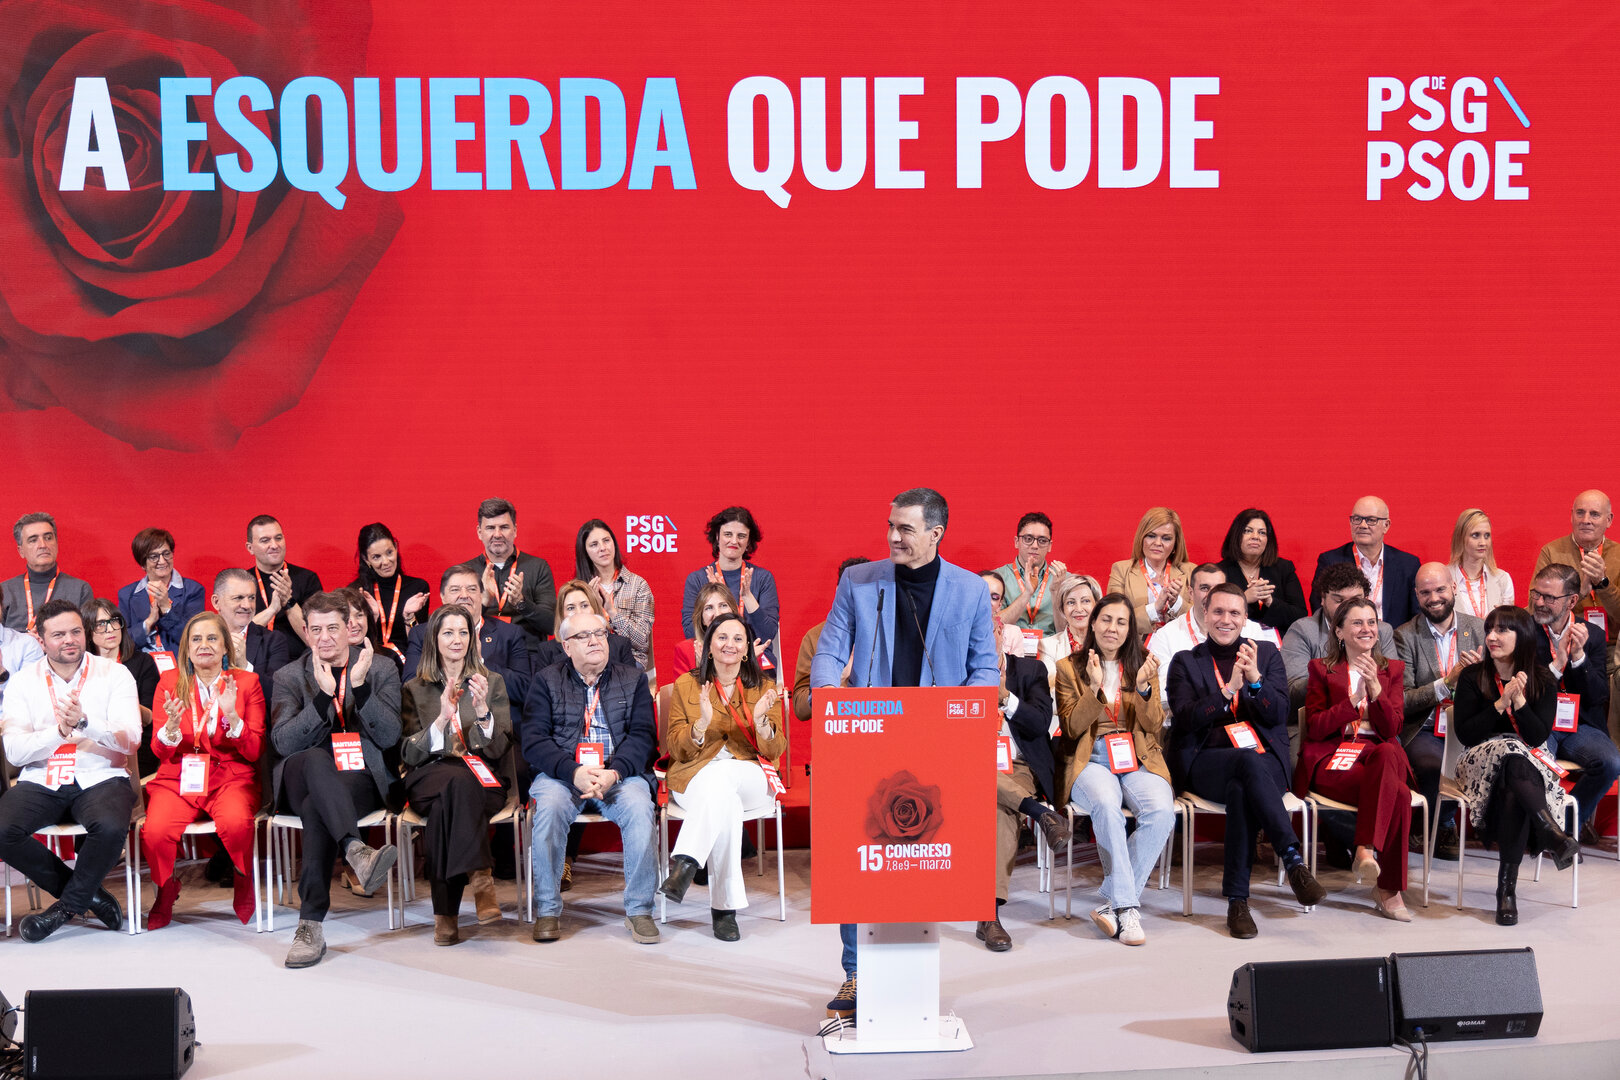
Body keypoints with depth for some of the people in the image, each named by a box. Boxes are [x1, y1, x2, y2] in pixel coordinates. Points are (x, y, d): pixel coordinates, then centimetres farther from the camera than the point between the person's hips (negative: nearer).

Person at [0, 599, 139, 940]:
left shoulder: (114, 674, 3)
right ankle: (89, 894, -6)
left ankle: (68, 906, -5)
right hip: (41, 781, 2)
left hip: (100, 777, -2)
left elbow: (129, 741, -8)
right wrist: (60, 732, -19)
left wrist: (84, 722, -25)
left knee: (111, 828, -35)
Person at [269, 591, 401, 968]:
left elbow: (389, 737, 0)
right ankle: (356, 851, -59)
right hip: (303, 780, 0)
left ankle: (311, 925, -39)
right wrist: (323, 695, -15)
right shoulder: (289, 677, 14)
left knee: (317, 808, -36)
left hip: (359, 781, 0)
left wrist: (360, 686, -13)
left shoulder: (381, 671, 14)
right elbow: (283, 742, -2)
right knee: (316, 759, -39)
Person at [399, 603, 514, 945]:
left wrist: (482, 711, -15)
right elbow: (408, 753, 2)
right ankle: (480, 877, -42)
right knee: (458, 781, -38)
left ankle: (446, 914, -39)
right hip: (429, 779, 0)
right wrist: (442, 718, -13)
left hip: (484, 781, 0)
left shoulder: (493, 683, 15)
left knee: (445, 804, -37)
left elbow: (498, 748, 4)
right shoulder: (414, 689, 14)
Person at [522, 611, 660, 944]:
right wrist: (574, 772, -17)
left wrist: (614, 772, -16)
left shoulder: (633, 679, 14)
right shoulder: (546, 680, 11)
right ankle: (547, 910, -20)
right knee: (548, 806, -32)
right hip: (562, 775, 0)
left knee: (639, 807, -31)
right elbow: (534, 741, 0)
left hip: (620, 775, 0)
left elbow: (643, 736, 3)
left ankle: (639, 910, -20)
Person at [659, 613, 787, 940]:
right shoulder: (686, 685, 12)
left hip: (752, 778, 0)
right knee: (724, 801, -37)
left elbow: (775, 752, 6)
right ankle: (725, 907, -39)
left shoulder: (764, 688, 13)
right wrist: (701, 725, -15)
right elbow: (677, 749, 5)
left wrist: (761, 721, -15)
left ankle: (684, 864, -46)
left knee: (719, 777, -37)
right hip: (696, 776, 0)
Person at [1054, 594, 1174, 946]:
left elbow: (1155, 727, 8)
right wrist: (1095, 688, -13)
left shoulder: (1143, 665, 17)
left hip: (1138, 759, 2)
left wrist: (1143, 688, -10)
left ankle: (1113, 904, -22)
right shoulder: (1069, 667, 11)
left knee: (1161, 812, -31)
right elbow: (1072, 728, 2)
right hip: (1091, 760, -2)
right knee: (1106, 805, -37)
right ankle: (1127, 907, -33)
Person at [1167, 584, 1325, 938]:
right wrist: (1229, 689, -17)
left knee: (1241, 789, -37)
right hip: (1206, 764, -1)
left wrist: (1255, 679, -15)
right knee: (1248, 762, -38)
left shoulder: (1267, 653, 18)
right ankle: (1294, 861, -45)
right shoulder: (1185, 662, 14)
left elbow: (1280, 714, 4)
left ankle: (1237, 899, -37)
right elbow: (1185, 719, -3)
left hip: (1264, 760, 1)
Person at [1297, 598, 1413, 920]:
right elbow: (1314, 729, 0)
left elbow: (1392, 729, 3)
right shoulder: (1322, 669, 13)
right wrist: (1354, 700, -12)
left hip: (1380, 754, 2)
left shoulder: (1392, 670, 19)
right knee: (1398, 795, -35)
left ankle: (1365, 850, -44)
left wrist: (1375, 688, -13)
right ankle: (1389, 890, -32)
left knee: (1388, 753, -40)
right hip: (1332, 759, -2)